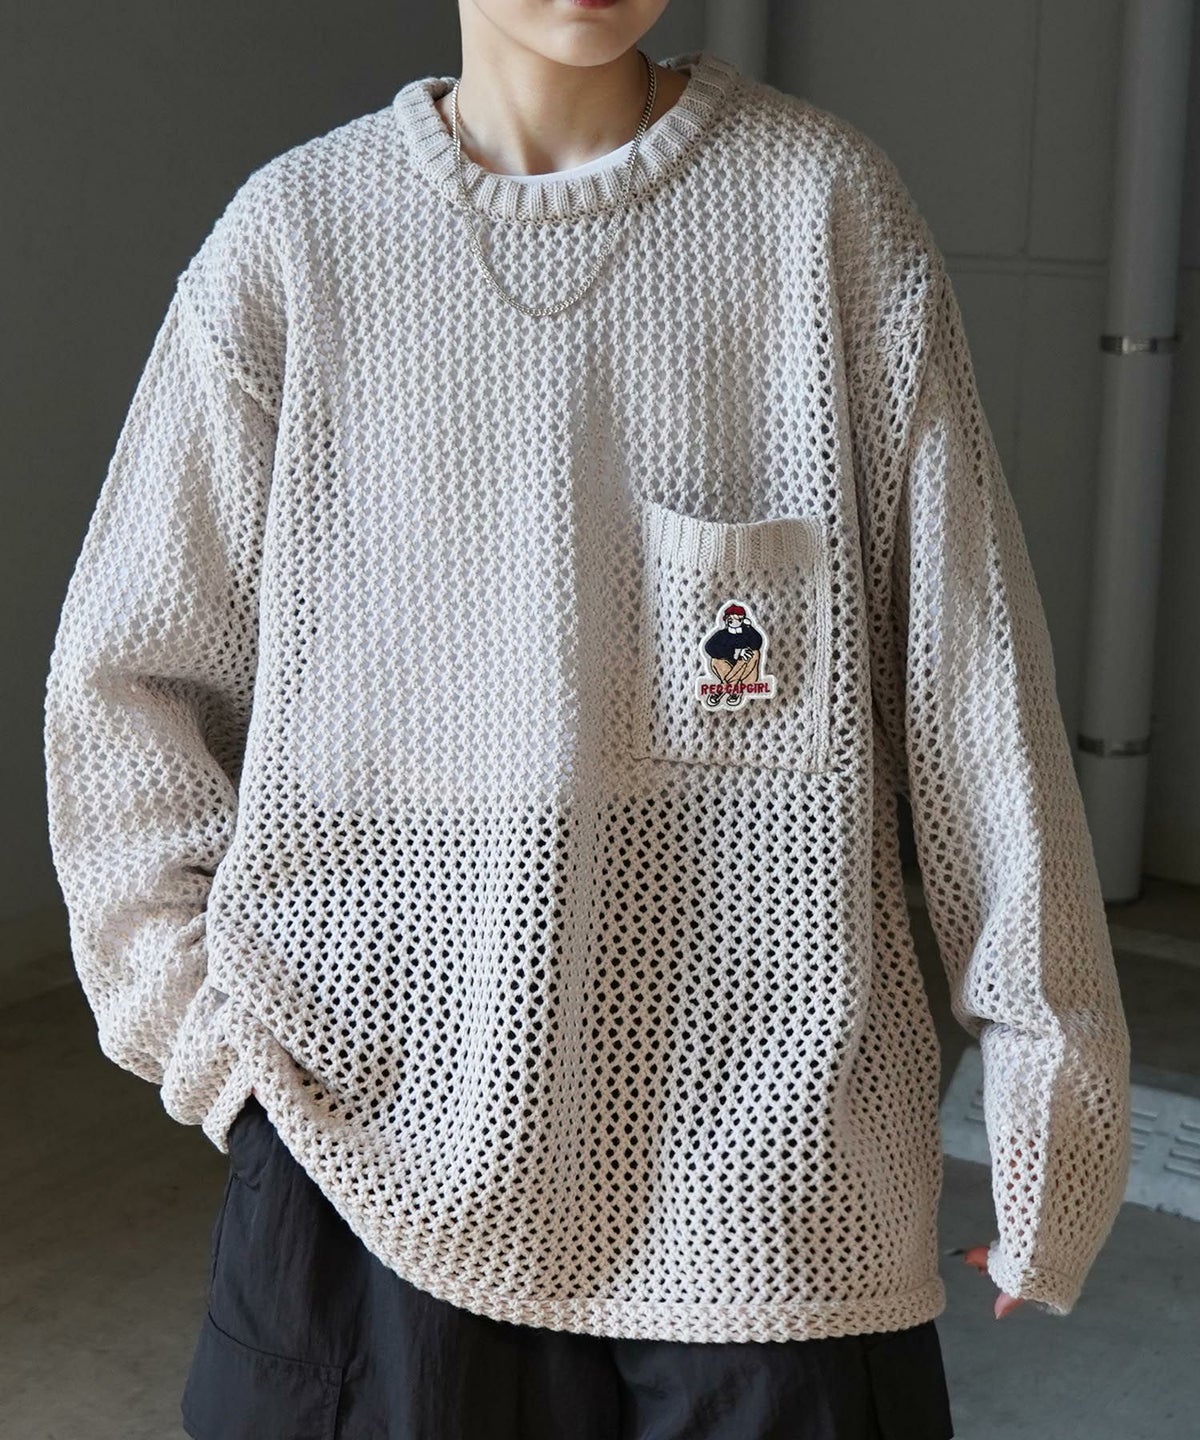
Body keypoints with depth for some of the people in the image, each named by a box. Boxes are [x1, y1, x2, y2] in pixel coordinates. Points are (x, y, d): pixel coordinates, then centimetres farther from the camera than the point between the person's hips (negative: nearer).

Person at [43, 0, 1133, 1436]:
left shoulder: (822, 199, -2)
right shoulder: (296, 232, 0)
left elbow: (971, 678, -2)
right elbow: (122, 681, 5)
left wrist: (1051, 1069, -1)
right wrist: (208, 1016, -3)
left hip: (766, 1117, 0)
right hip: (384, 1113, 1)